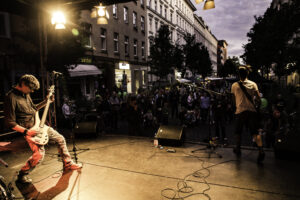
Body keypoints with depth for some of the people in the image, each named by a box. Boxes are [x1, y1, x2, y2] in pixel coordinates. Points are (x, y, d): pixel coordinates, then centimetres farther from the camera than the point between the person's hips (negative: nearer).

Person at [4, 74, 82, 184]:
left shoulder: (25, 94, 7)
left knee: (60, 139, 8)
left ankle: (68, 164, 22)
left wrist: (46, 101, 10)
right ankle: (22, 175, 7)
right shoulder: (11, 97, -20)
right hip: (28, 129, -9)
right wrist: (26, 131, -25)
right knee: (39, 154, -21)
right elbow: (10, 123, -19)